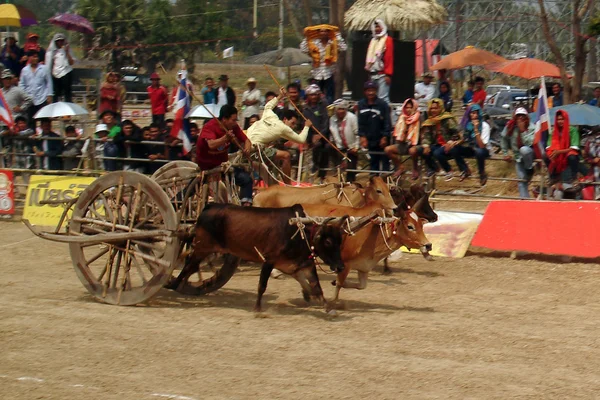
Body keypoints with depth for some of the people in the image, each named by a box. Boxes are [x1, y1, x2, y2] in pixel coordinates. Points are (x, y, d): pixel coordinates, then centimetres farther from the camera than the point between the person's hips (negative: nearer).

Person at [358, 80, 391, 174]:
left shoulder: (383, 104, -10)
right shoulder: (361, 104, 2)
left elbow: (387, 123, -9)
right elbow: (360, 122, 6)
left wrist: (385, 137, -13)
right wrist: (362, 136, -3)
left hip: (382, 139, -4)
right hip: (370, 139, 4)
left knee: (385, 160, 1)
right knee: (373, 160, 11)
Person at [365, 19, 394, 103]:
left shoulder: (388, 40, -3)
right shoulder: (373, 41, 20)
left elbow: (390, 58, -11)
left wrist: (388, 74, -17)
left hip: (382, 74, -8)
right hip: (373, 74, 8)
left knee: (383, 98, -12)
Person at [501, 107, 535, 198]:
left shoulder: (531, 127, -16)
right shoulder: (510, 126, -5)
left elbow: (529, 143, -28)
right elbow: (504, 139, 10)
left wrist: (523, 131, -30)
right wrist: (505, 153, 7)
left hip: (529, 153, -4)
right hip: (519, 157, 4)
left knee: (524, 149, -39)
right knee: (522, 180, -3)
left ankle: (530, 170, -15)